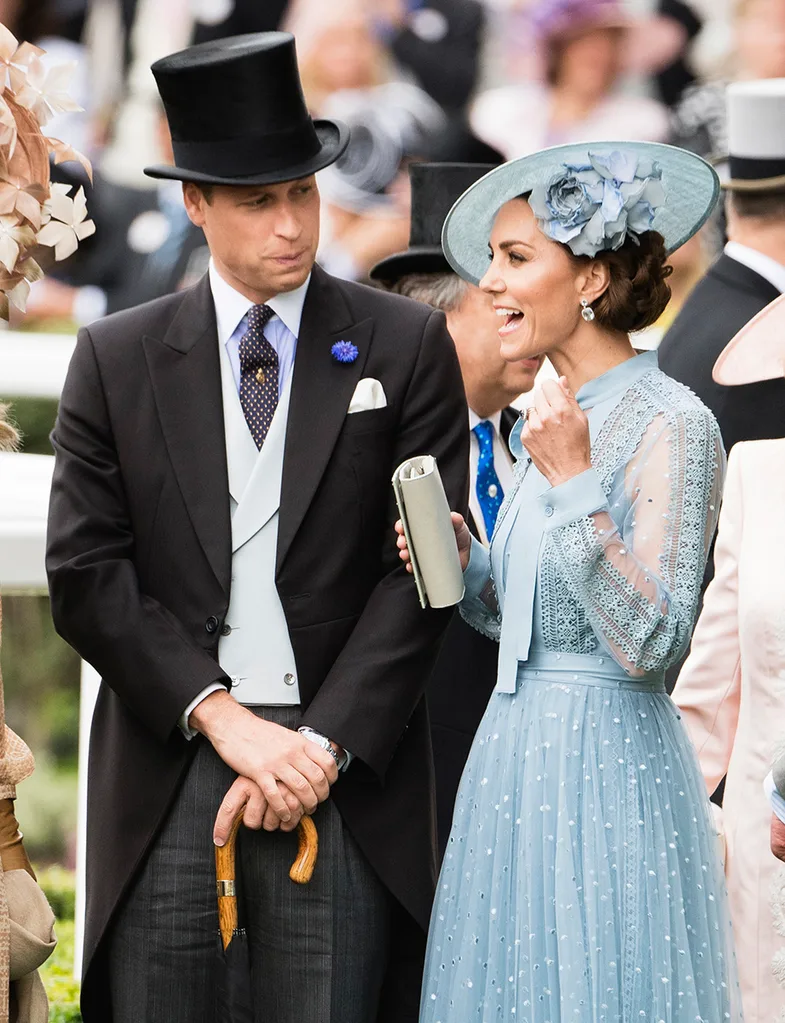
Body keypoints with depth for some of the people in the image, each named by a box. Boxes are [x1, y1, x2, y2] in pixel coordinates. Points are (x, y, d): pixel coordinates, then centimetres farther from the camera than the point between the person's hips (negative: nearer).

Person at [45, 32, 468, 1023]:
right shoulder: (116, 358, 7)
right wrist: (223, 717, -9)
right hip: (165, 773, 1)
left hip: (345, 770, -1)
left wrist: (325, 741, -10)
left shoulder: (404, 346, 4)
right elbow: (85, 571, 0)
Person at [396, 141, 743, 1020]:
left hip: (606, 768, -8)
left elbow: (649, 643, -20)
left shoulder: (670, 425, -13)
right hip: (516, 758, 8)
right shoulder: (551, 421, 12)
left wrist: (574, 483, -23)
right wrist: (465, 567, 1)